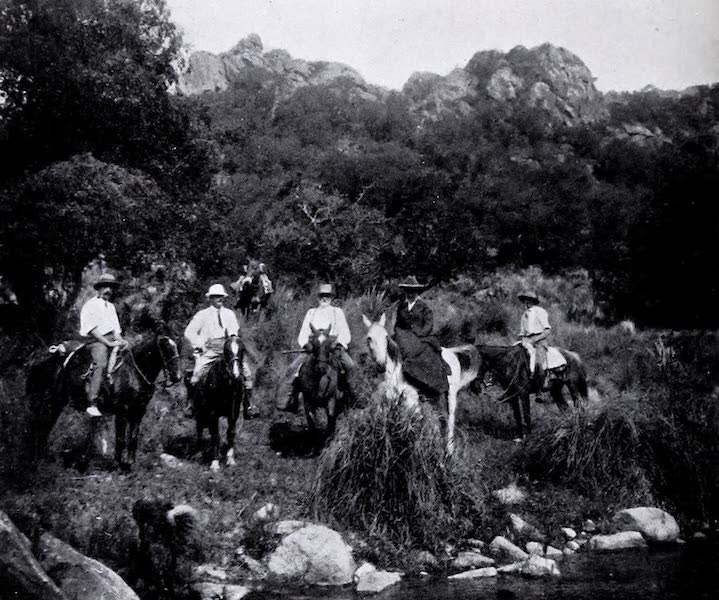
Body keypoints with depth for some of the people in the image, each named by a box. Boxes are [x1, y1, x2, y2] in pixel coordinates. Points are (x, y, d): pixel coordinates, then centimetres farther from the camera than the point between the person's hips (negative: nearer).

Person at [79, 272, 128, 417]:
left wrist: (120, 340, -1)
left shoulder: (111, 306, 25)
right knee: (101, 364, -29)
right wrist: (108, 343, -15)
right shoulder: (90, 305, 3)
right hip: (96, 340, -8)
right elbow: (92, 329, -7)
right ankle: (92, 404, -33)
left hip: (112, 339, 8)